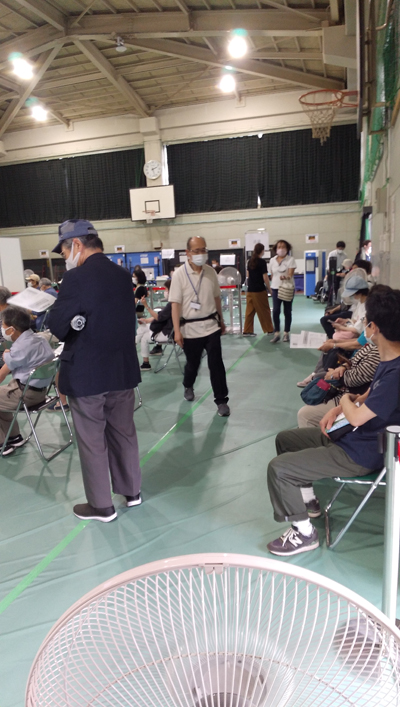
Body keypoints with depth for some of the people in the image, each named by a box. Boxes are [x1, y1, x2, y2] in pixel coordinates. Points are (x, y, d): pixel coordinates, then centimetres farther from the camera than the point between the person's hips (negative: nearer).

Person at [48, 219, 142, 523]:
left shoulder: (76, 278, -18)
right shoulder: (125, 276, 4)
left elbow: (57, 327, -15)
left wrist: (57, 310, 4)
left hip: (85, 374, -6)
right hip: (123, 370, 7)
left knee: (92, 442, 8)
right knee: (123, 433, 19)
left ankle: (101, 506, 22)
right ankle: (131, 490, 35)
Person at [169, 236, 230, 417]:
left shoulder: (210, 272, 1)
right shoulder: (179, 275, -10)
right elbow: (175, 304, -12)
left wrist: (221, 320, 17)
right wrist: (177, 330, -16)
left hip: (211, 325, 2)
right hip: (190, 328, -2)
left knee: (216, 364, -1)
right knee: (192, 363, 14)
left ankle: (221, 400, 10)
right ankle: (188, 387, 45)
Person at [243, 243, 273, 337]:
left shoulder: (250, 261, 8)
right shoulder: (262, 262, -10)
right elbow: (265, 278, -12)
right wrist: (270, 289, -3)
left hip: (250, 290, 6)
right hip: (259, 290, -6)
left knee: (250, 311, 7)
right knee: (264, 311, 5)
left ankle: (247, 331, 7)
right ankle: (269, 330, 14)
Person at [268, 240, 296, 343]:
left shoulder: (290, 259, -4)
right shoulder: (272, 260, 7)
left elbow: (290, 274, -17)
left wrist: (285, 277, -38)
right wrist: (272, 286, 8)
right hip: (276, 288, 2)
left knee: (287, 311, 6)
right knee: (276, 311, -9)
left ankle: (286, 333, 17)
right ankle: (277, 333, -2)